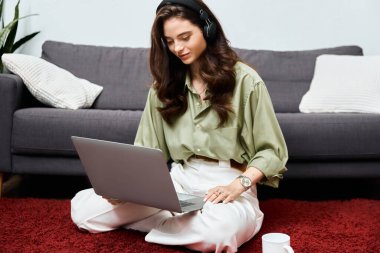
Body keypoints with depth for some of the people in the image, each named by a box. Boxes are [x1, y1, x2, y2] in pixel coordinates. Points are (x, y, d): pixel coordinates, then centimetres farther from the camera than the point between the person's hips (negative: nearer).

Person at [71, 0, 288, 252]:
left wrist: (239, 185, -19)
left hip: (227, 186, -4)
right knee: (82, 208, -13)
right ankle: (185, 220, -4)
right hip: (178, 182, 4)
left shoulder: (244, 79, -2)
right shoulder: (165, 85, 12)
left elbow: (272, 151, -1)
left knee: (218, 232, -41)